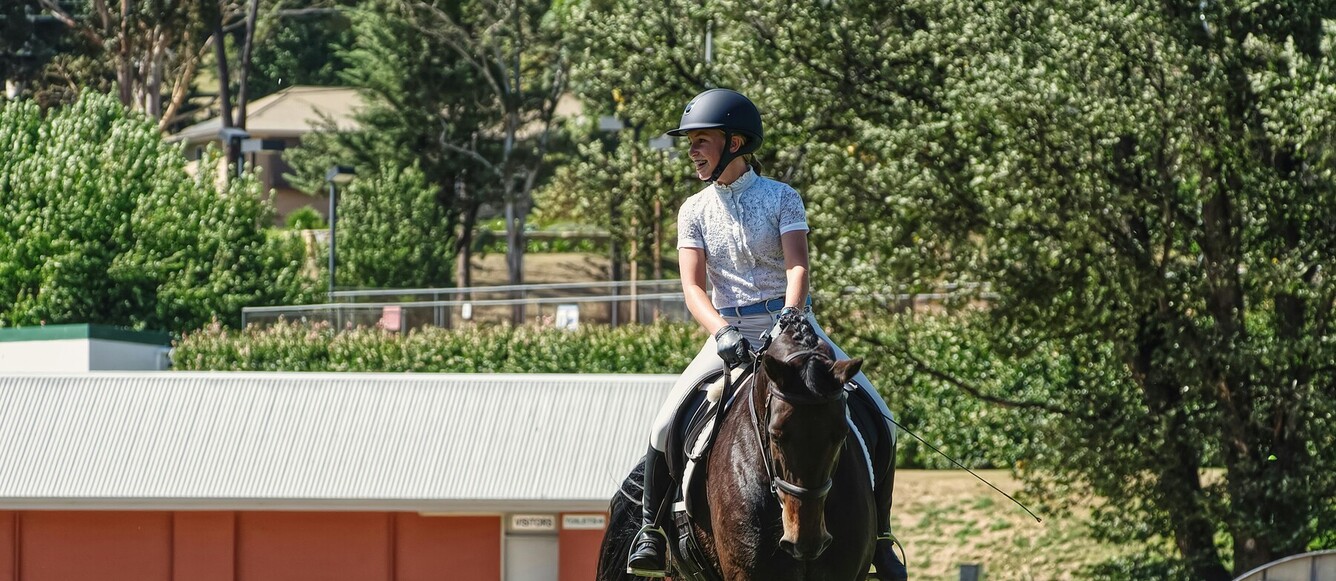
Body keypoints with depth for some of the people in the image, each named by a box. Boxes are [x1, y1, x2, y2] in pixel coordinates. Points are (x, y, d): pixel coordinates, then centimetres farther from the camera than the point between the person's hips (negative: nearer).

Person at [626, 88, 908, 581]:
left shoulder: (782, 198, 1)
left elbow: (797, 266, -12)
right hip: (731, 333, 1)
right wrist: (721, 332, -25)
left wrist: (788, 322, -31)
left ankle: (880, 540, -3)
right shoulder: (695, 211, 6)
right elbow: (693, 286, -4)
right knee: (667, 424, -19)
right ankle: (650, 534, -4)